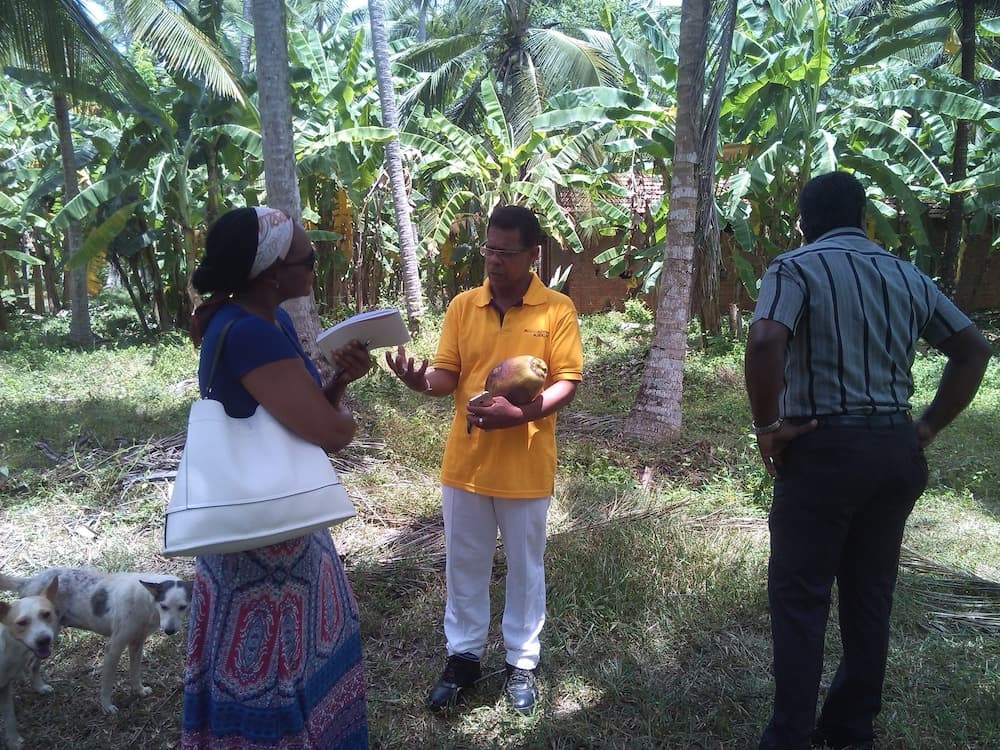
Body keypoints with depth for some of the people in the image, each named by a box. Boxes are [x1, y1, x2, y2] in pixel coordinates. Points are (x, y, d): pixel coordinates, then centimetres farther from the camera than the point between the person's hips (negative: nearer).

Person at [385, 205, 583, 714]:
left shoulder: (557, 310, -8)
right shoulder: (462, 306, 1)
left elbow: (567, 382, -10)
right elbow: (447, 375, 1)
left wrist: (518, 414, -26)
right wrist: (420, 381, -22)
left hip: (525, 467, -3)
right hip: (465, 461, 3)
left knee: (525, 568, 13)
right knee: (463, 565, 15)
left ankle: (522, 663, 32)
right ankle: (463, 656, 34)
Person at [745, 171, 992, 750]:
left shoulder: (798, 268, -6)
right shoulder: (908, 276, 13)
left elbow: (765, 342, -25)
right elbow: (975, 350, 15)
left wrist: (767, 426, -13)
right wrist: (927, 428, 12)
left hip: (825, 447, -6)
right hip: (895, 449, 6)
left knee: (800, 595, 4)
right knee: (871, 595, 15)